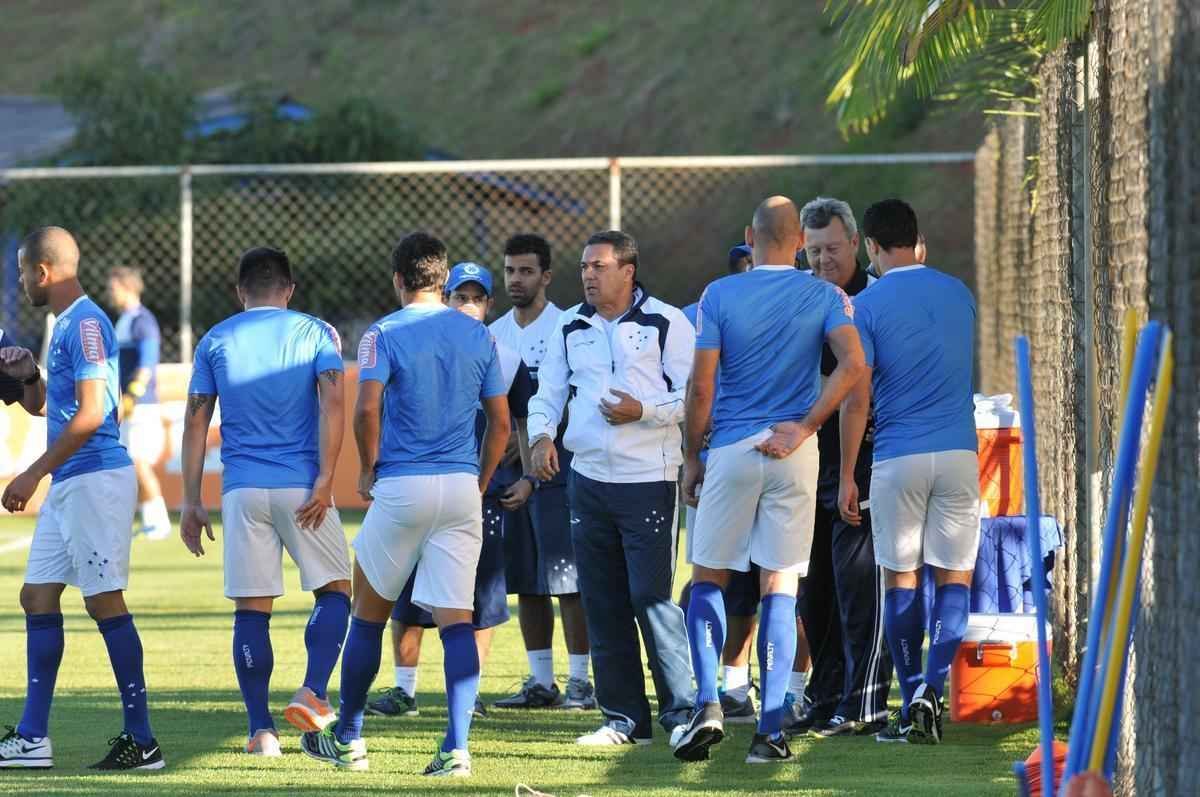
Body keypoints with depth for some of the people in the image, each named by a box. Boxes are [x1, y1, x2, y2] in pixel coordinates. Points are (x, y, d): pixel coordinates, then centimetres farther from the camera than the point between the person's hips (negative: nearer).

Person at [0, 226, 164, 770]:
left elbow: (90, 414, -20)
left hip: (95, 479, -10)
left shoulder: (85, 324, -13)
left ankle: (142, 740, -8)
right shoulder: (64, 326, 18)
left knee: (104, 601, -10)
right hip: (67, 485, 10)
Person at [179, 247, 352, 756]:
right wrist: (325, 480, -10)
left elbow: (196, 421, 7)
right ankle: (312, 693, -8)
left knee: (251, 610, 3)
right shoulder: (315, 333, 5)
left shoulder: (215, 341, 11)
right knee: (334, 590, 12)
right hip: (302, 486, -2)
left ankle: (261, 730, 1)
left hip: (242, 490, 2)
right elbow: (332, 402, -8)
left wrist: (191, 502, 10)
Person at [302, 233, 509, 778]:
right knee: (456, 617, -1)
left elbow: (367, 409, -15)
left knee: (369, 610, 12)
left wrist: (368, 469, 0)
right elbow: (500, 422, 10)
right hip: (462, 487, 3)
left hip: (402, 487, -3)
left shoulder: (384, 334, -4)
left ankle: (347, 738, 22)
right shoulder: (478, 335, 9)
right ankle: (456, 748, -12)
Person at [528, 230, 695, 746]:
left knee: (651, 597, -11)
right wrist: (542, 435, -4)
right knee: (603, 603, 6)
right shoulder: (569, 329, 12)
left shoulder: (666, 323, -2)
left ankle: (682, 710, -3)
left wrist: (643, 411, -19)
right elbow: (548, 394, 16)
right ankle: (624, 718, 13)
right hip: (589, 479, 6)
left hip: (649, 480, -6)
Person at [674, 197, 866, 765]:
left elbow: (701, 385, -4)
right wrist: (805, 426, -8)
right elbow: (853, 364, -14)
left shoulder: (719, 296, -2)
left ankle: (708, 704, -7)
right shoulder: (825, 297, 2)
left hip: (731, 450, -1)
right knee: (780, 588, 4)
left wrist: (691, 457, 6)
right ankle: (770, 729, -1)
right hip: (794, 456, 1)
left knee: (708, 578, 11)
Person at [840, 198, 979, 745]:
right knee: (954, 577, 5)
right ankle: (930, 688, -13)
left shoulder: (868, 305, -4)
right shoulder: (958, 294, 9)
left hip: (897, 457, -2)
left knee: (901, 580, 8)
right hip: (959, 453, 2)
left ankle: (912, 701, 5)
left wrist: (847, 478, 0)